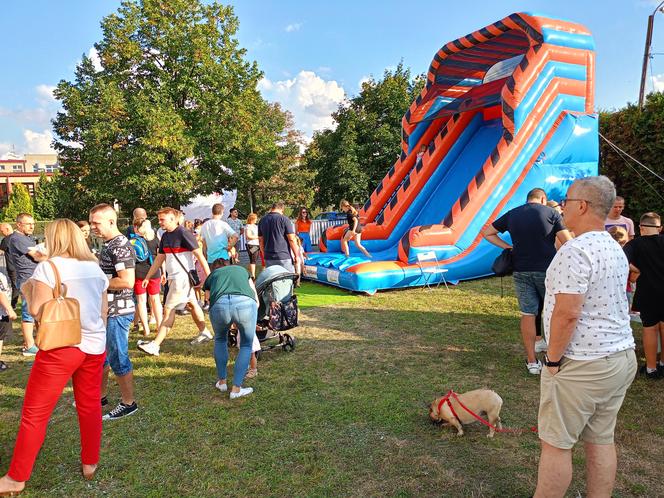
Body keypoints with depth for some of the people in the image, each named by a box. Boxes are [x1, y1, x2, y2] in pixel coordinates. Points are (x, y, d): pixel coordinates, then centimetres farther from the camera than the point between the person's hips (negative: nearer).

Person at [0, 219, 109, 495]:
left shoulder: (48, 267, -9)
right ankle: (90, 464, 27)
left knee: (34, 414, 8)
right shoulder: (96, 268, 7)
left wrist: (28, 289, 6)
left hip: (61, 347, -5)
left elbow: (37, 310, -12)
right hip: (95, 346, 5)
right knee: (90, 407, 16)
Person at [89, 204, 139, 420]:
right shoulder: (107, 244, 12)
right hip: (106, 310, 10)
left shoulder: (121, 246, -19)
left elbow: (127, 281, -27)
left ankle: (128, 403, 15)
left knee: (118, 358, 1)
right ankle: (100, 395, 38)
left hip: (118, 312, -10)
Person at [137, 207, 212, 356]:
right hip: (173, 277, 9)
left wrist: (209, 276, -18)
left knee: (169, 309, -9)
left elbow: (199, 255, -16)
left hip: (183, 277, -9)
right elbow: (159, 258, 16)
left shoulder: (183, 234, -15)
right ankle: (204, 333, 32)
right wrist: (147, 277, 15)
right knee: (191, 304, 18)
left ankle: (155, 345, -7)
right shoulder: (165, 236, 10)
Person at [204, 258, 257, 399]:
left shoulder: (210, 277, 35)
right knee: (246, 345, 20)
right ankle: (236, 389, 15)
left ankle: (222, 381, 32)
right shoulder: (242, 269, 37)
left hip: (219, 304, 1)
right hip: (245, 303, -1)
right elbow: (256, 300, 39)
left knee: (220, 340, 30)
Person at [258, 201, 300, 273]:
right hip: (284, 258, -5)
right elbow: (292, 239, -10)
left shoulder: (262, 220, 9)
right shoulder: (284, 219, -7)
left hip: (268, 258, 5)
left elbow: (261, 240, 15)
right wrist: (296, 256, -2)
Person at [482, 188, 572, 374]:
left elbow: (487, 233, 16)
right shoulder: (551, 213, -1)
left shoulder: (512, 214, 9)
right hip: (547, 269, -3)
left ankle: (532, 362, 14)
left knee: (528, 314, 7)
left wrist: (508, 247, 12)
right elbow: (568, 243, -7)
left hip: (521, 271, 3)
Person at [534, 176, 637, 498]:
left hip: (581, 365, -9)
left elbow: (567, 313, -25)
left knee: (556, 443, 3)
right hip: (623, 356, 9)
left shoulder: (575, 251, -20)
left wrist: (553, 359, -13)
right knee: (601, 440, 17)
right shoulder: (616, 250, 11)